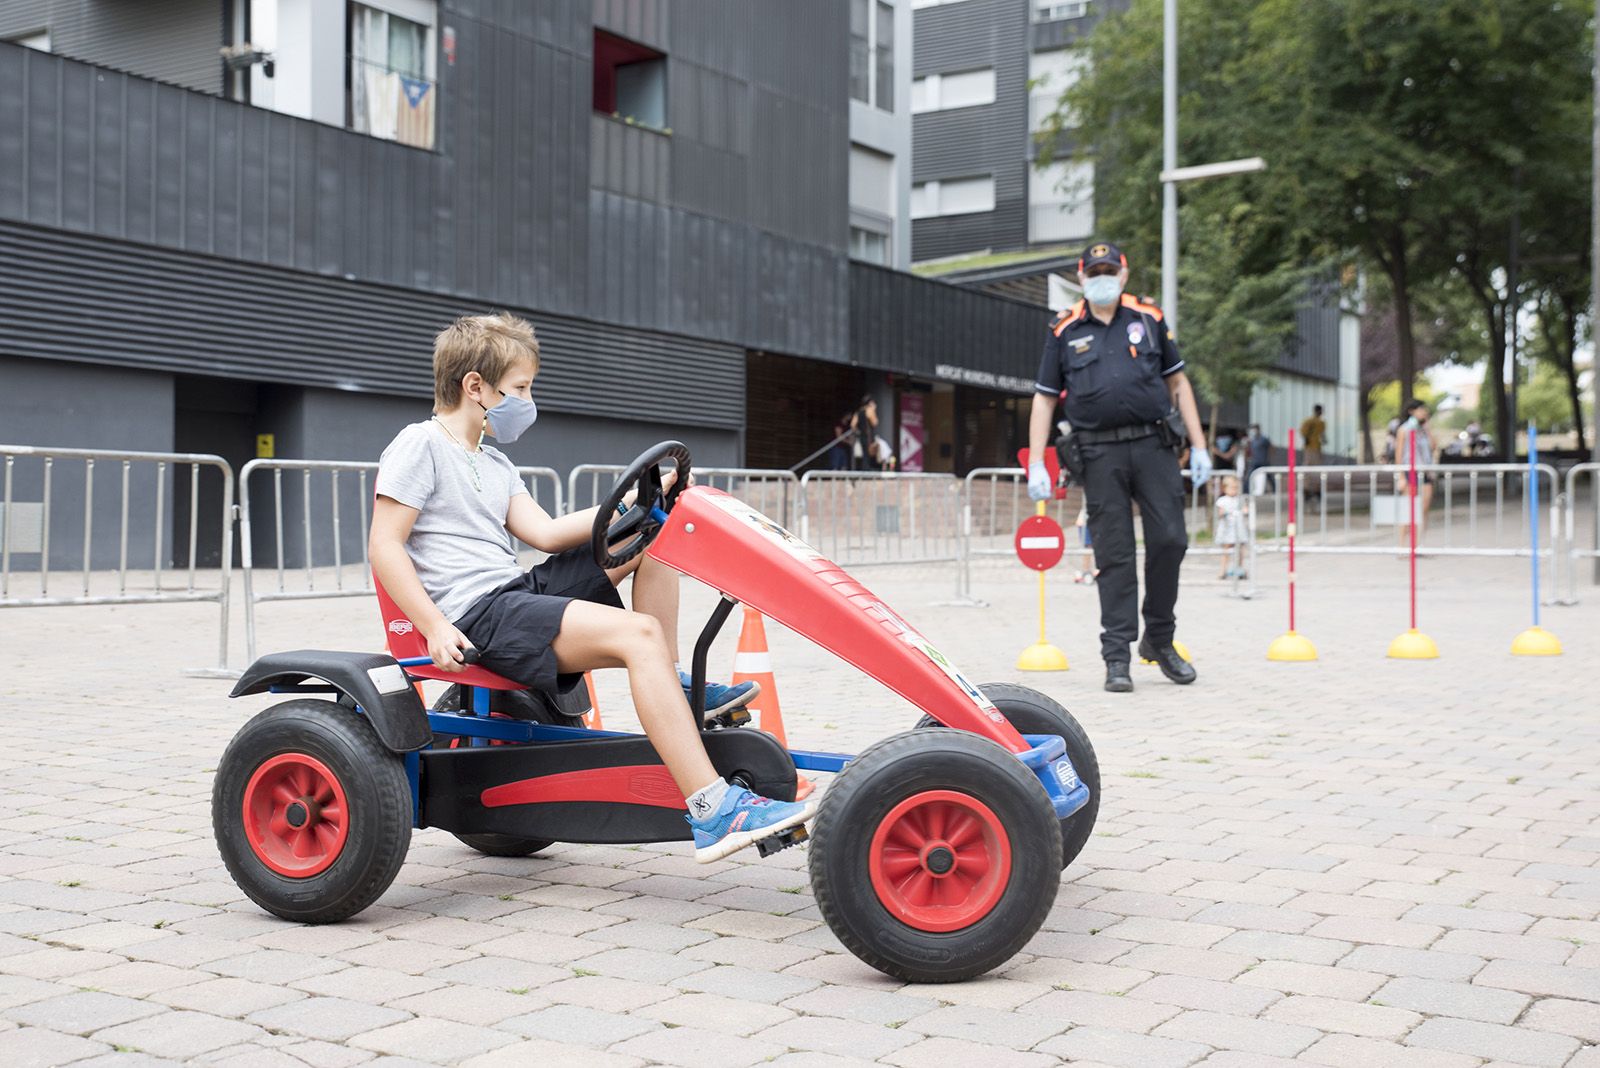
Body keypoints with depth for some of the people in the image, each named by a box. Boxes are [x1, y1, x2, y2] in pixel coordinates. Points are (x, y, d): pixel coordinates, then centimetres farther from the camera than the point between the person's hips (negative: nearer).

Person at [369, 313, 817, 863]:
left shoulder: (494, 464, 23)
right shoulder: (420, 446, -4)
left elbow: (546, 533, 12)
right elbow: (384, 546, -11)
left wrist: (634, 504, 2)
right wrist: (434, 627, -19)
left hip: (521, 590, 9)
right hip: (477, 614, -9)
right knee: (638, 634, -29)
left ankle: (673, 689, 8)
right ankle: (714, 813, -35)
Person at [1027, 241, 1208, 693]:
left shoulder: (1149, 319, 12)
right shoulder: (1065, 331, 9)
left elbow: (1178, 383, 14)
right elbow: (1044, 399, 10)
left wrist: (1199, 447, 8)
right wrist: (1036, 465, 1)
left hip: (1154, 446, 1)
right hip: (1101, 455, -1)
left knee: (1169, 540, -3)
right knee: (1114, 555, -1)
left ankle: (1159, 639, 17)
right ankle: (1116, 656, 5)